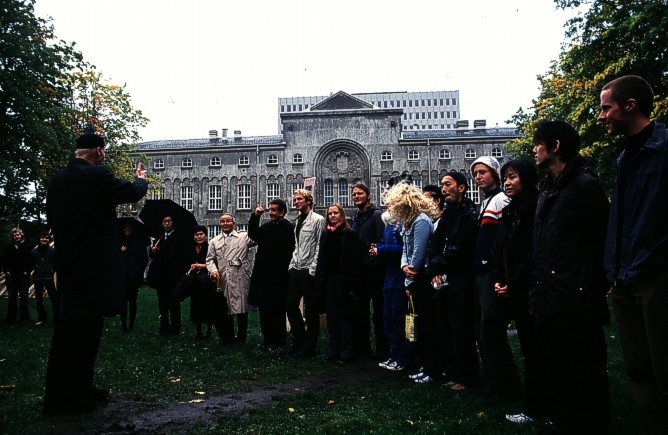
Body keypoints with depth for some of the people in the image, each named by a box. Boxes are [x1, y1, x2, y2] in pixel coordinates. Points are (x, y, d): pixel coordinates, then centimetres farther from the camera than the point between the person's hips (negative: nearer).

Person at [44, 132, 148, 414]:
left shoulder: (57, 180, 9)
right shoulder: (95, 176, -15)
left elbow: (52, 218, 16)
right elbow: (133, 192, -3)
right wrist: (141, 179, 17)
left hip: (68, 264, 9)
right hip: (92, 266, -9)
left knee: (71, 329, 15)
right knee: (83, 330, -1)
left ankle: (80, 388, 25)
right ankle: (66, 397, 6)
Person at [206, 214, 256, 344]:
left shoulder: (244, 236, 7)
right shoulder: (214, 241, 15)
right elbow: (210, 259, 13)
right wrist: (213, 270, -7)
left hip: (240, 279, -2)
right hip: (223, 280, 3)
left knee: (241, 309, -1)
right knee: (225, 309, 9)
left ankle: (241, 338, 12)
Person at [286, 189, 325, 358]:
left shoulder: (318, 220, -7)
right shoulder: (297, 221, 15)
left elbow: (320, 246, -11)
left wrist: (313, 269, -15)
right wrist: (292, 263, 10)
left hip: (308, 271, -7)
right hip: (295, 270, 7)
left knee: (311, 311, 2)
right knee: (291, 305, 9)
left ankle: (309, 347, 13)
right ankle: (299, 340, 24)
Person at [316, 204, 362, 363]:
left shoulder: (350, 234, -5)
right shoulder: (325, 234, 12)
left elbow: (355, 259, -10)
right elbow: (321, 258, 13)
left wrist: (353, 282, -17)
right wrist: (319, 279, 4)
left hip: (344, 280, -5)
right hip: (329, 279, 5)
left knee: (345, 315, 2)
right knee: (332, 315, 8)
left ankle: (346, 352, 8)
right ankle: (333, 350, 16)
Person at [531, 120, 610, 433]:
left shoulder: (584, 185, -9)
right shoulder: (546, 189, 16)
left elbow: (601, 243, -12)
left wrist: (596, 289, -12)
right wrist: (538, 287, 14)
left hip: (578, 302, -9)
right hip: (548, 302, 9)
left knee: (585, 378, 2)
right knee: (554, 373, 17)